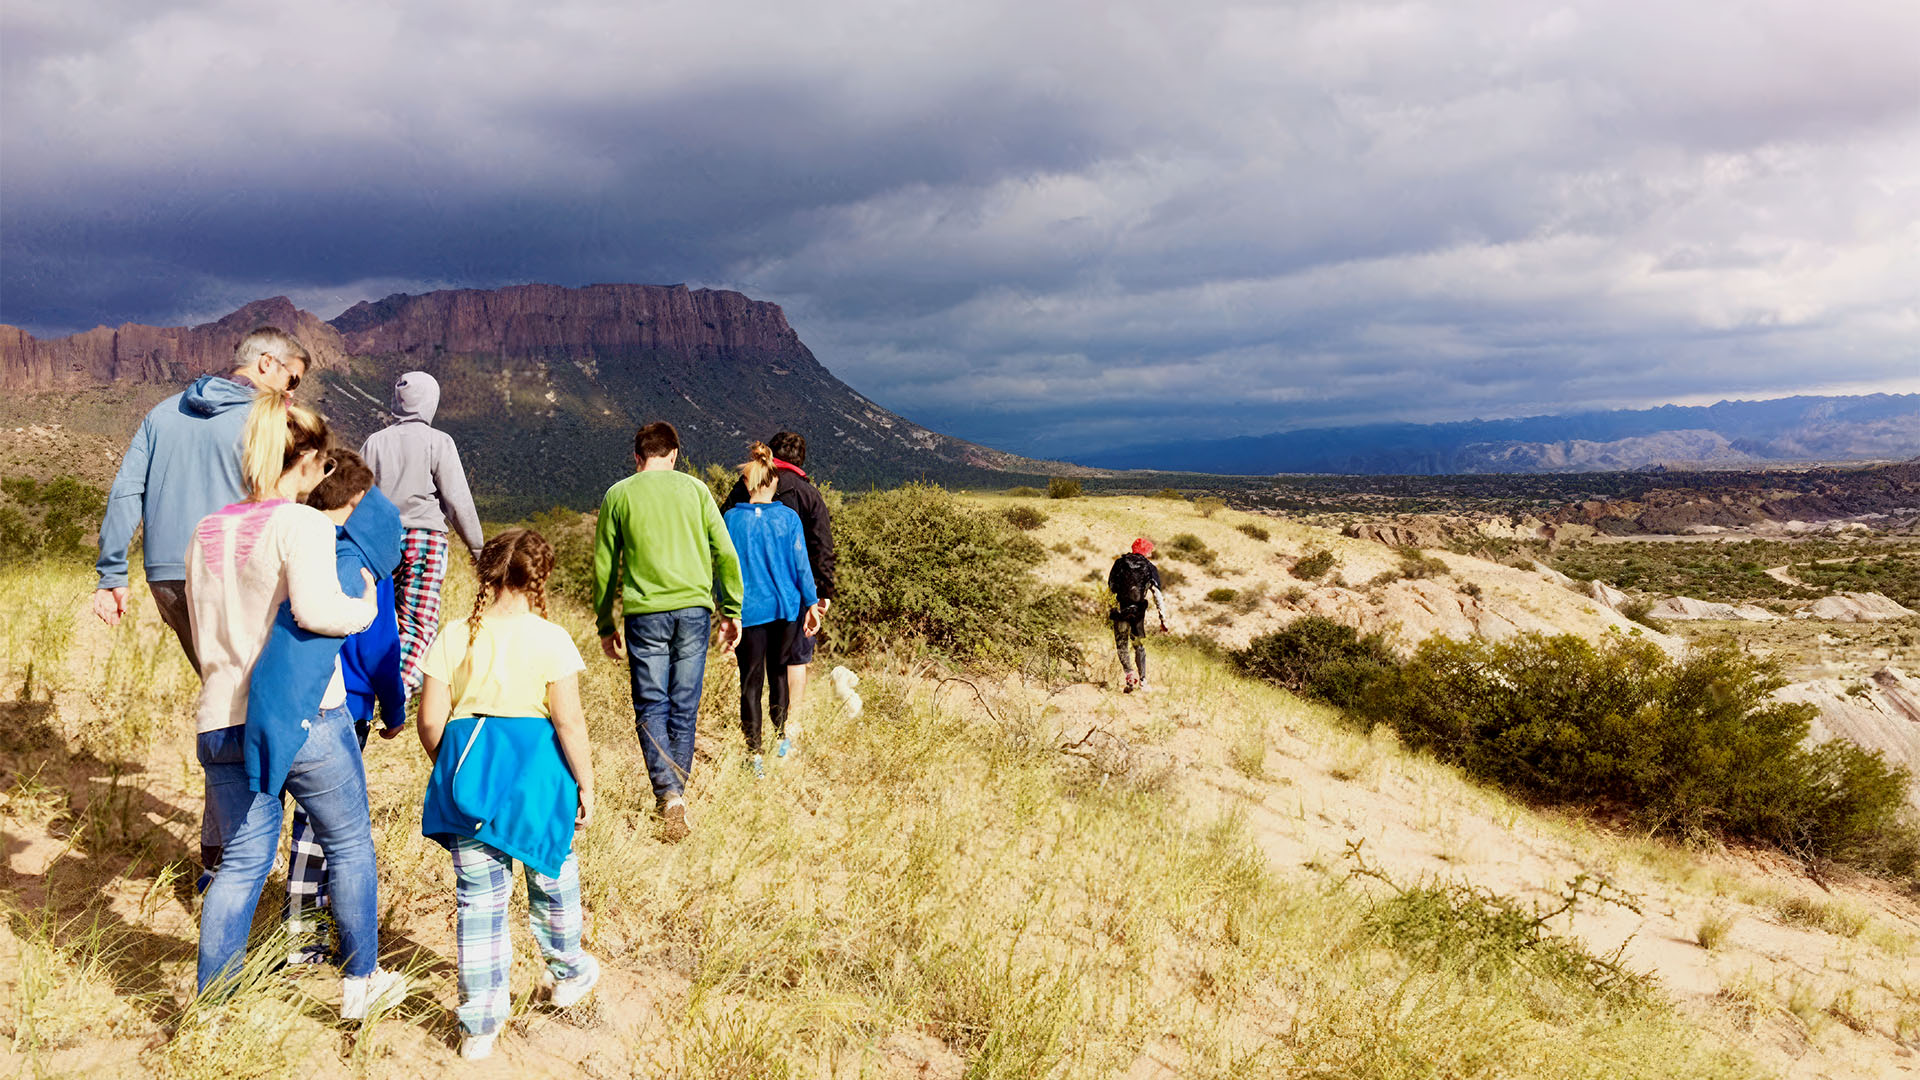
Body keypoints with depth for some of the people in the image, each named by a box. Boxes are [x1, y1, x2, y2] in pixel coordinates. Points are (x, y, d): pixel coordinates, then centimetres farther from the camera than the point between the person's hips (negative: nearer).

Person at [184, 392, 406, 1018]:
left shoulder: (206, 532, 10)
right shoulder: (303, 523, -11)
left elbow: (201, 629, 18)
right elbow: (314, 609, -26)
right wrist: (364, 607, -8)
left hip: (223, 723, 6)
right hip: (306, 715, -6)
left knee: (243, 860, 15)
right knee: (349, 845, 13)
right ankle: (360, 982, 23)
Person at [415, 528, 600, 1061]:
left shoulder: (455, 636, -2)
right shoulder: (551, 639, -10)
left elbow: (431, 719, -1)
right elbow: (569, 723, -13)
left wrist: (450, 770, 15)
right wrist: (585, 784, -2)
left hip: (469, 765, 2)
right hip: (535, 767, -2)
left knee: (478, 895, 10)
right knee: (551, 874, 21)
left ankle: (480, 1024, 15)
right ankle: (568, 971, 43)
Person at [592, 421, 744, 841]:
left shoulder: (618, 496, 7)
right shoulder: (694, 488, 9)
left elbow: (604, 567, 8)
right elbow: (724, 554, 6)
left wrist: (605, 625, 16)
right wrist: (731, 610, 12)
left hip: (645, 613, -1)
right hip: (693, 607, 1)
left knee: (651, 708, 2)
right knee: (684, 708, 10)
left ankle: (669, 794, -15)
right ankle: (676, 794, 17)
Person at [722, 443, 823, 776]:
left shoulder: (731, 519, -6)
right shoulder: (788, 517, -5)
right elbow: (801, 565, -3)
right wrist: (811, 604, 6)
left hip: (748, 611, -1)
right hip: (786, 608, 2)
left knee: (751, 681, 4)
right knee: (778, 671, 20)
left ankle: (755, 756, 1)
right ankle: (781, 739, 29)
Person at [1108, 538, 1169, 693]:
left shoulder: (1120, 563, 5)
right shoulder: (1150, 568, 1)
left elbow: (1110, 587, 8)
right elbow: (1157, 595, -6)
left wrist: (1108, 609, 22)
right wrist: (1163, 619, -6)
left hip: (1120, 610, 0)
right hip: (1139, 611, 0)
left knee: (1121, 645, 8)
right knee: (1139, 646, 17)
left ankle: (1130, 675, -13)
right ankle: (1143, 680, 14)